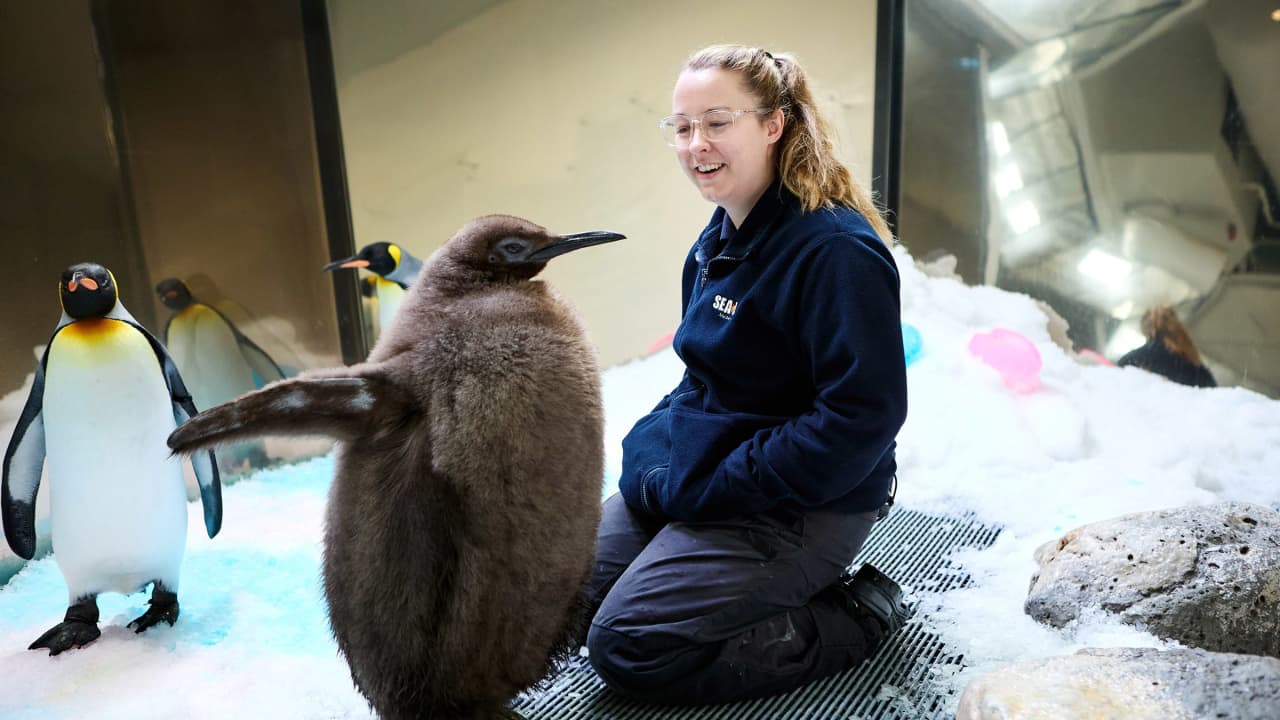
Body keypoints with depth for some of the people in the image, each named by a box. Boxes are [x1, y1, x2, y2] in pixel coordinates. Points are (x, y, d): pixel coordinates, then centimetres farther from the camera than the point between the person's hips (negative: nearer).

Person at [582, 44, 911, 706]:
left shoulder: (836, 249, -22)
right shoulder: (719, 239, 7)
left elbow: (862, 416, -26)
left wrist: (706, 487, -22)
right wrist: (653, 449, 0)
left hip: (801, 506, -9)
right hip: (695, 469, 9)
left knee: (626, 647, -12)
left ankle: (854, 617, 1)